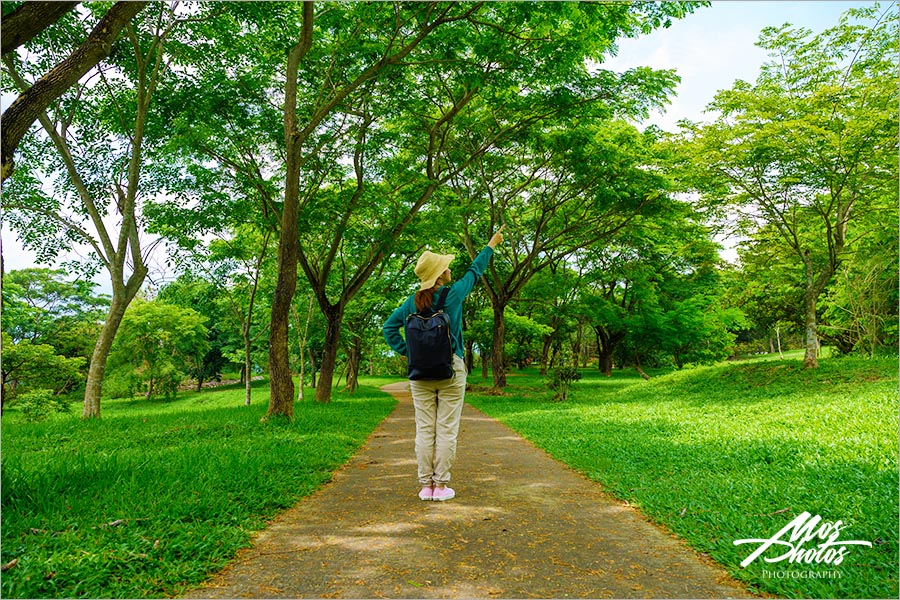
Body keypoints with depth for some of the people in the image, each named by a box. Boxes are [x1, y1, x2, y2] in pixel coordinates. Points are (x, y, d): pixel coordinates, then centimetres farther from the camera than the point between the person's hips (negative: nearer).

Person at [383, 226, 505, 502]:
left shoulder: (413, 301, 2)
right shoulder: (453, 295, -7)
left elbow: (389, 326, 8)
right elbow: (474, 270, 8)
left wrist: (405, 351, 10)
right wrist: (492, 244, 23)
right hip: (451, 370, -3)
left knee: (424, 429, 7)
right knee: (446, 430, 3)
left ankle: (426, 485, 13)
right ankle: (441, 486, 8)